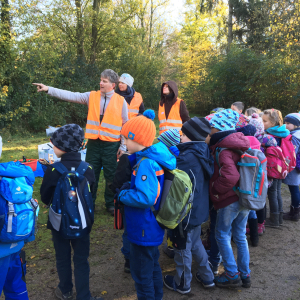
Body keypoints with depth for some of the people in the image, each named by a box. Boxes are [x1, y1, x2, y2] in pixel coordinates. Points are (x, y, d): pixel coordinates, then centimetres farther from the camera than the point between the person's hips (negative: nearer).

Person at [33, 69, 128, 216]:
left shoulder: (121, 101, -2)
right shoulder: (91, 96, 2)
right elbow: (70, 96, -6)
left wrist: (123, 147, -3)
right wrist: (48, 89, -15)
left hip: (111, 145, -2)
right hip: (93, 143, 2)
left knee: (111, 177, 10)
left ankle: (111, 204, 28)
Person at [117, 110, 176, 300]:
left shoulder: (145, 164, -27)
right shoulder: (154, 158, 2)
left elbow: (146, 198, -35)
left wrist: (122, 195, -20)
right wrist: (129, 189, 3)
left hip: (144, 230, -9)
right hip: (152, 227, 9)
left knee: (141, 272, 9)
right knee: (152, 266, 25)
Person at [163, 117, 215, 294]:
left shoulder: (187, 157, -26)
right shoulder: (203, 153, 1)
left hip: (187, 212, -8)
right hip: (199, 209, 9)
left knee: (183, 248, 11)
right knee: (196, 243, 26)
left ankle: (182, 284, 30)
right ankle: (207, 277, 39)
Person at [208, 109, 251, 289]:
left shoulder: (222, 150, -20)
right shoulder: (241, 144, 6)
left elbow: (230, 176, -33)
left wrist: (215, 190, -18)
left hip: (230, 200, -8)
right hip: (245, 198, 8)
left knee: (222, 236, 9)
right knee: (240, 236, 18)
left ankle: (232, 275, 17)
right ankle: (245, 274, 28)